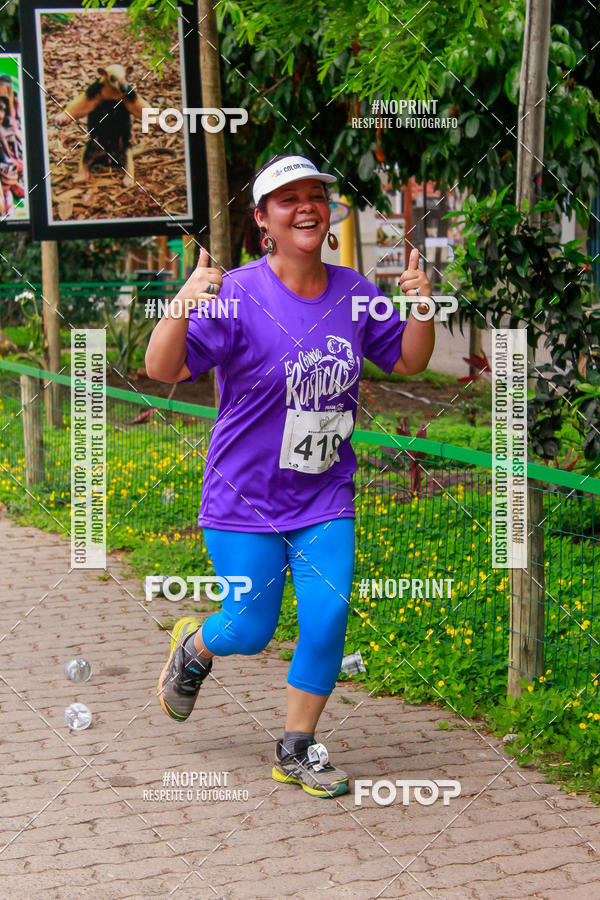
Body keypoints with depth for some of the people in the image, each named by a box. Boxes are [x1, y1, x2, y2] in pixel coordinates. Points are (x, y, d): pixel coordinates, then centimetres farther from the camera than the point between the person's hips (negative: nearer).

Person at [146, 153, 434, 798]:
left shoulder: (354, 292, 0)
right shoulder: (237, 295, -16)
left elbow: (408, 362, 12)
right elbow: (161, 369, -22)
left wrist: (421, 309, -7)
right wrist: (182, 307, -40)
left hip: (324, 499, 4)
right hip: (244, 500, -4)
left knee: (328, 621, -4)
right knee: (251, 632, 4)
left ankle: (296, 750, 15)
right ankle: (193, 648, 40)